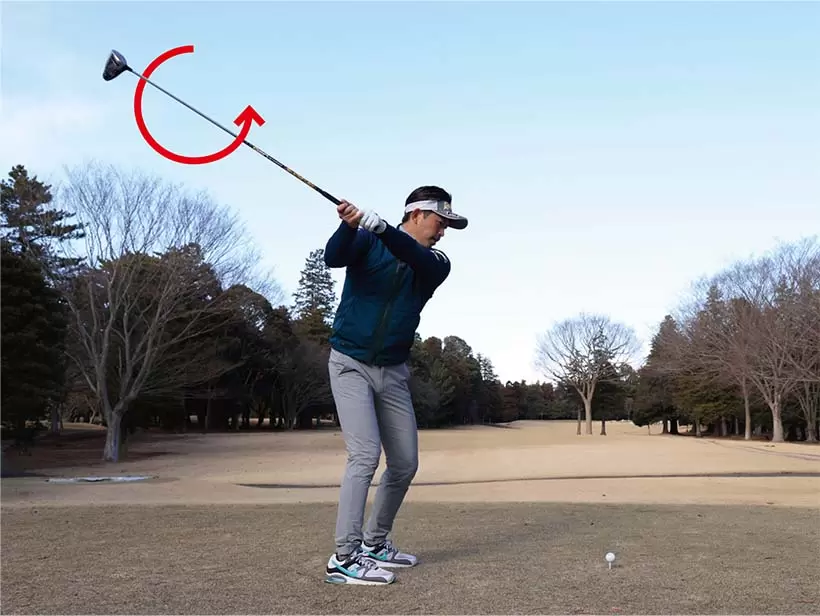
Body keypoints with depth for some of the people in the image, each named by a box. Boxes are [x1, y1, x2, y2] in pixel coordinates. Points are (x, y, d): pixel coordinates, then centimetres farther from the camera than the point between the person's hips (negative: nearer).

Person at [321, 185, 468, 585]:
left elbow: (416, 258, -21)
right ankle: (344, 559, -14)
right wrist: (349, 225, -43)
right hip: (350, 364, -5)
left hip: (394, 372, 5)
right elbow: (333, 257, -23)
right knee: (365, 454, -18)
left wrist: (380, 226, -37)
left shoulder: (436, 263, 3)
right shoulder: (367, 242, -4)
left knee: (405, 464, 7)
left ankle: (374, 544, 25)